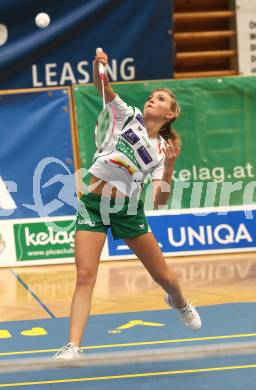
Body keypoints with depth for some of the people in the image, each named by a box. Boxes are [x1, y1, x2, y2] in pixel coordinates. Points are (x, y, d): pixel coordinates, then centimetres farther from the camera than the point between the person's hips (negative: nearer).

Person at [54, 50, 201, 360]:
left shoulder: (162, 149, 5)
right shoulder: (129, 116, 5)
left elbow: (160, 200, -7)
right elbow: (104, 87, -9)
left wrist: (169, 166, -21)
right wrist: (99, 66, -30)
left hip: (128, 208, 1)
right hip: (93, 203, -1)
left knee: (163, 276, 10)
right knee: (85, 276, -15)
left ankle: (180, 304, 46)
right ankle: (73, 346, -18)